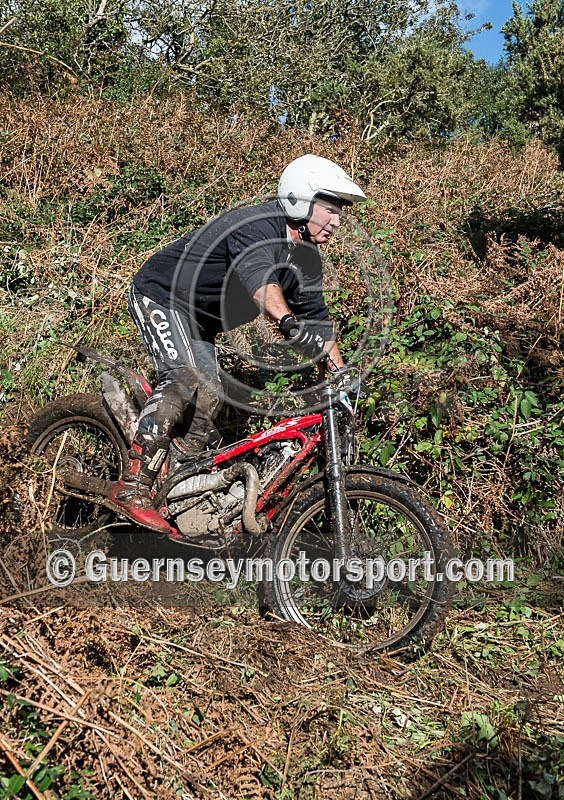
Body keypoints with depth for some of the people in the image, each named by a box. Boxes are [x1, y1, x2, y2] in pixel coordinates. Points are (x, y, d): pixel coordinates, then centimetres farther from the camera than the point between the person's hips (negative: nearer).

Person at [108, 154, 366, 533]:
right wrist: (288, 323, -67)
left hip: (199, 319, 9)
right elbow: (258, 275, -50)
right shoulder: (256, 225, -29)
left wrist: (344, 374, -5)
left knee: (210, 396, 3)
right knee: (182, 377, -27)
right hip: (161, 294, -9)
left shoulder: (306, 257, -1)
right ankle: (132, 490, -27)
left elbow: (315, 316, 3)